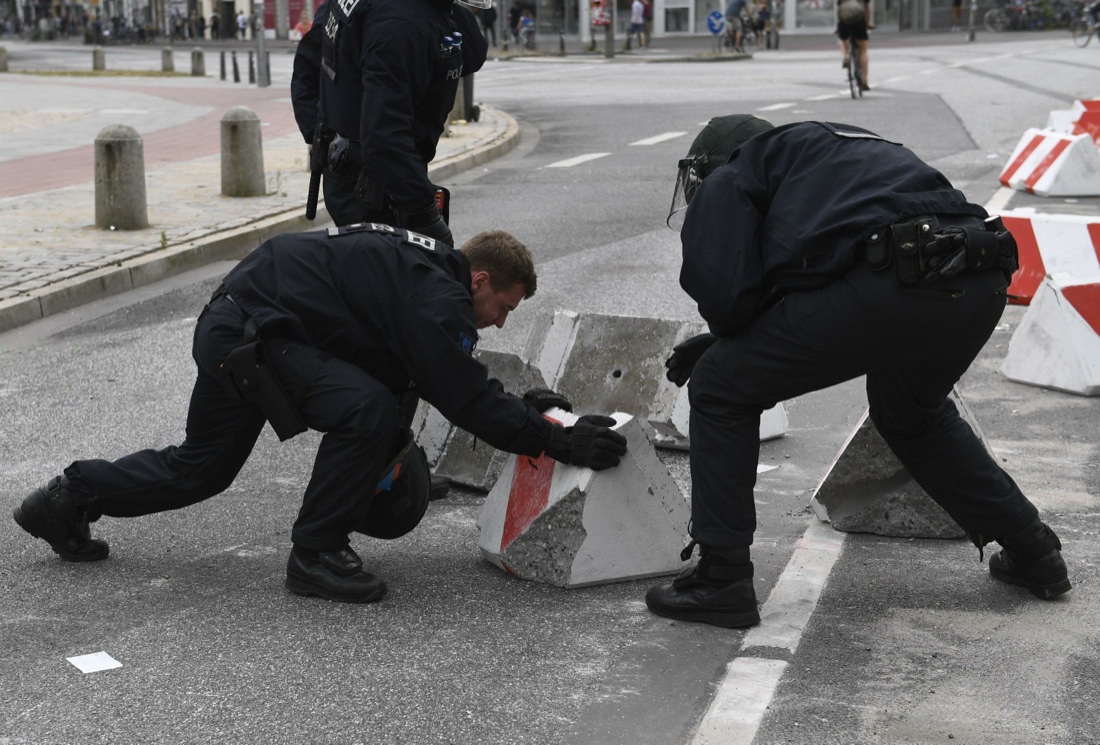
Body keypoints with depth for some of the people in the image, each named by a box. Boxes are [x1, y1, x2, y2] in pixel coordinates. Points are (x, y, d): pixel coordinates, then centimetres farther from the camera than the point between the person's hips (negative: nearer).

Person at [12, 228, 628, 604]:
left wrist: (521, 406, 13)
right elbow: (467, 400, -24)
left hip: (227, 331, 11)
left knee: (202, 470, 25)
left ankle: (70, 498, 37)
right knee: (369, 411, -25)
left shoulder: (429, 269, 10)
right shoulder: (435, 298, -20)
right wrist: (560, 442, -20)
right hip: (248, 336, -11)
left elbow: (452, 379, 20)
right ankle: (317, 554, -10)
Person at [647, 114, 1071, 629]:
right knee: (910, 414, 38)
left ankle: (721, 580, 11)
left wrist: (726, 340, 24)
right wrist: (722, 342, 39)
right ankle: (1032, 553, 41)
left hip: (885, 290, -8)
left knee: (720, 389, 11)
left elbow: (723, 294, 1)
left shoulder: (727, 181, 16)